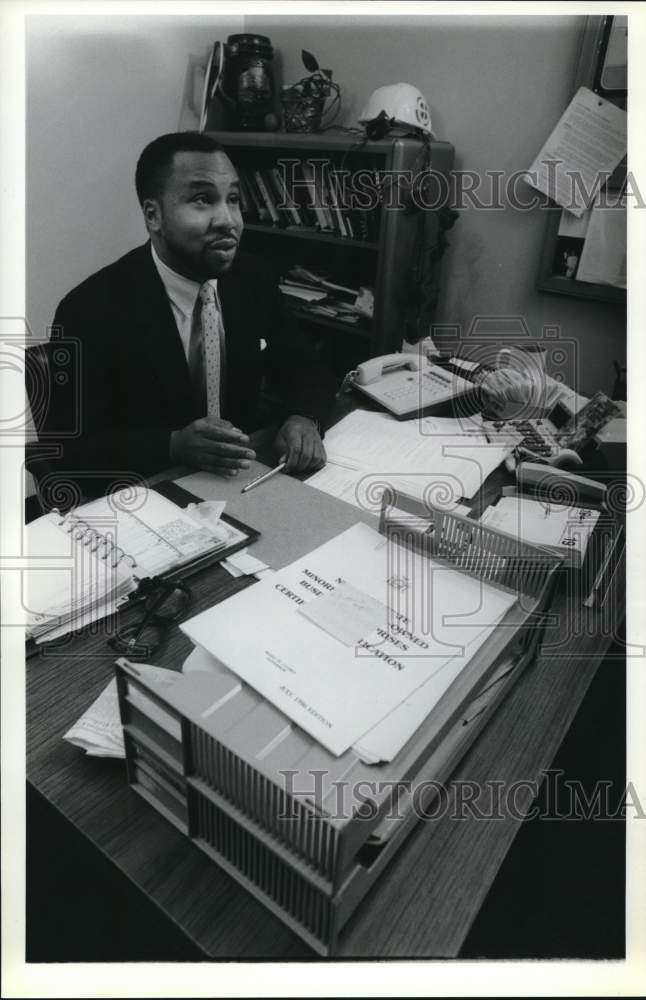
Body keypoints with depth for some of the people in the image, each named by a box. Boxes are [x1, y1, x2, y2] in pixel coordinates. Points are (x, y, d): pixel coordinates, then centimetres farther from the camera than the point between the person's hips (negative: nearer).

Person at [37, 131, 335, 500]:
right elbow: (68, 450, -13)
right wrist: (174, 445, -28)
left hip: (245, 482, 4)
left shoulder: (253, 278, -1)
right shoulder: (91, 309, -16)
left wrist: (303, 419, -16)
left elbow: (305, 373, 6)